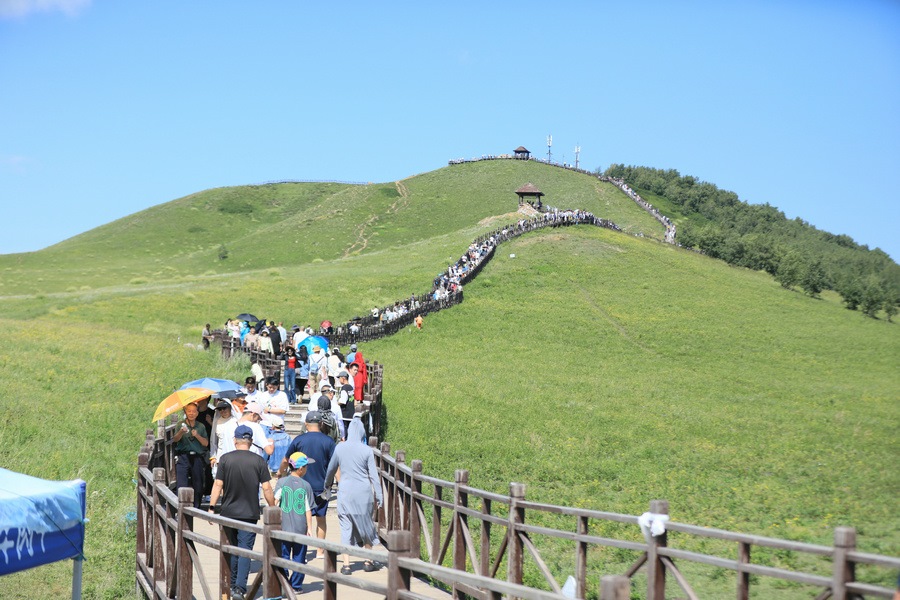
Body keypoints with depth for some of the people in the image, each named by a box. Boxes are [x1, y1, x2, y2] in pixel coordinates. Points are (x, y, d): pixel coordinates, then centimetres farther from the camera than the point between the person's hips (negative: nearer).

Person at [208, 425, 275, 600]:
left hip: (228, 512, 2)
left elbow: (218, 485, -4)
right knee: (245, 550, -2)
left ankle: (233, 585, 25)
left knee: (232, 549, 16)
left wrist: (211, 507, 2)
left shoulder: (226, 459, -2)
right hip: (250, 513, -2)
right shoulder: (258, 461, -3)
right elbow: (266, 488, -3)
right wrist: (273, 509, 8)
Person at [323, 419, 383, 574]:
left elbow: (331, 469, 11)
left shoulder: (340, 448, -2)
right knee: (366, 525, 14)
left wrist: (327, 485, 29)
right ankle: (369, 561, 20)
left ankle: (346, 564, 1)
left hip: (345, 492, 1)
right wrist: (379, 496, 2)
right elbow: (374, 475, -5)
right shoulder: (367, 450, -7)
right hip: (363, 492, 0)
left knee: (346, 527, 4)